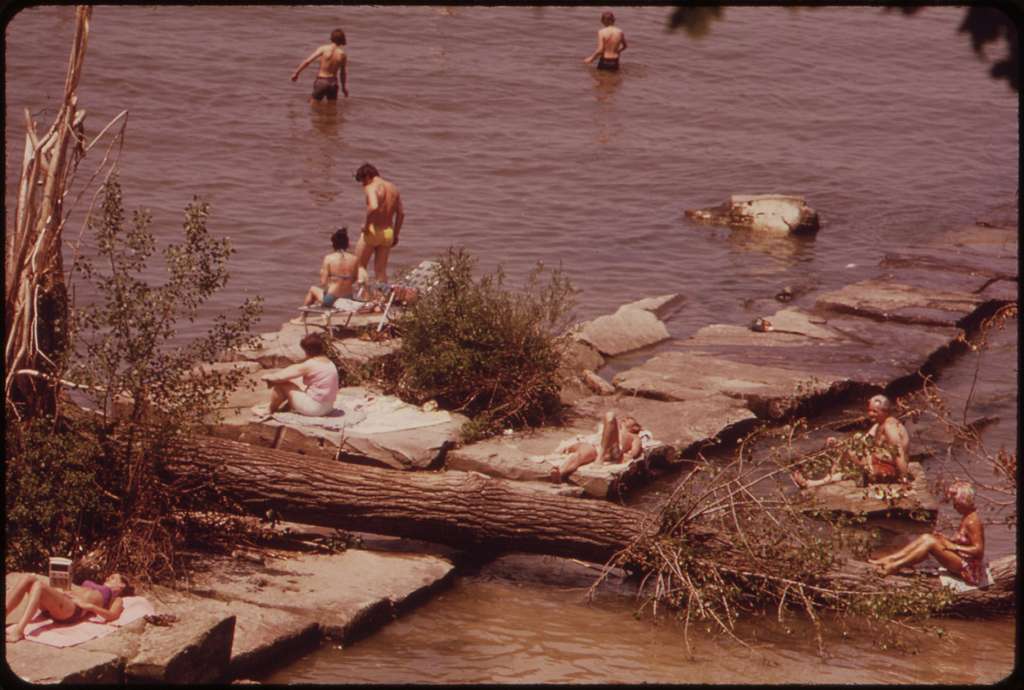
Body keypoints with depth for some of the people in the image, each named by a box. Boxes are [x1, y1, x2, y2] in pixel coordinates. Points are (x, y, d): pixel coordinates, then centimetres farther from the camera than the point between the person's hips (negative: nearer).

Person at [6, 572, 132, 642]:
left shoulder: (116, 600, 23)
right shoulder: (92, 586, 43)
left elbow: (112, 615, 0)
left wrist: (87, 605, -12)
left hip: (73, 609, -6)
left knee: (39, 585, -32)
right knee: (28, 578, -19)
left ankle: (18, 631, -45)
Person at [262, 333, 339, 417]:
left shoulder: (309, 365, -16)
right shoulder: (330, 364, 9)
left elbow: (283, 376, -7)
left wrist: (269, 377, 13)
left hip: (313, 408, -9)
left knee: (281, 385, 4)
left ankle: (270, 412, 21)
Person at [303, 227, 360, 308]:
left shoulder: (329, 258, -14)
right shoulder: (354, 259, -6)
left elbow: (323, 283, -11)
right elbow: (354, 280, 6)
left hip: (330, 300, -3)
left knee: (312, 289, 28)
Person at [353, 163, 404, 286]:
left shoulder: (371, 188, -14)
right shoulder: (393, 188, 9)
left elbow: (373, 207, -33)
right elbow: (401, 213, 10)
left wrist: (367, 224, -19)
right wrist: (395, 235, 15)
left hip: (372, 231, -6)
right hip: (388, 233, 6)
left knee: (359, 265, 9)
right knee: (381, 270, 12)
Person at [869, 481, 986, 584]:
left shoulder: (972, 521, -19)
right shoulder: (967, 517, 12)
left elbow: (978, 550, -24)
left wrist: (954, 547, -21)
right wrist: (945, 539, 4)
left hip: (970, 571, -10)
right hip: (963, 564, 10)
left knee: (931, 542, -21)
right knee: (926, 538, -1)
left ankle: (893, 567, -18)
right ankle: (888, 560, -6)